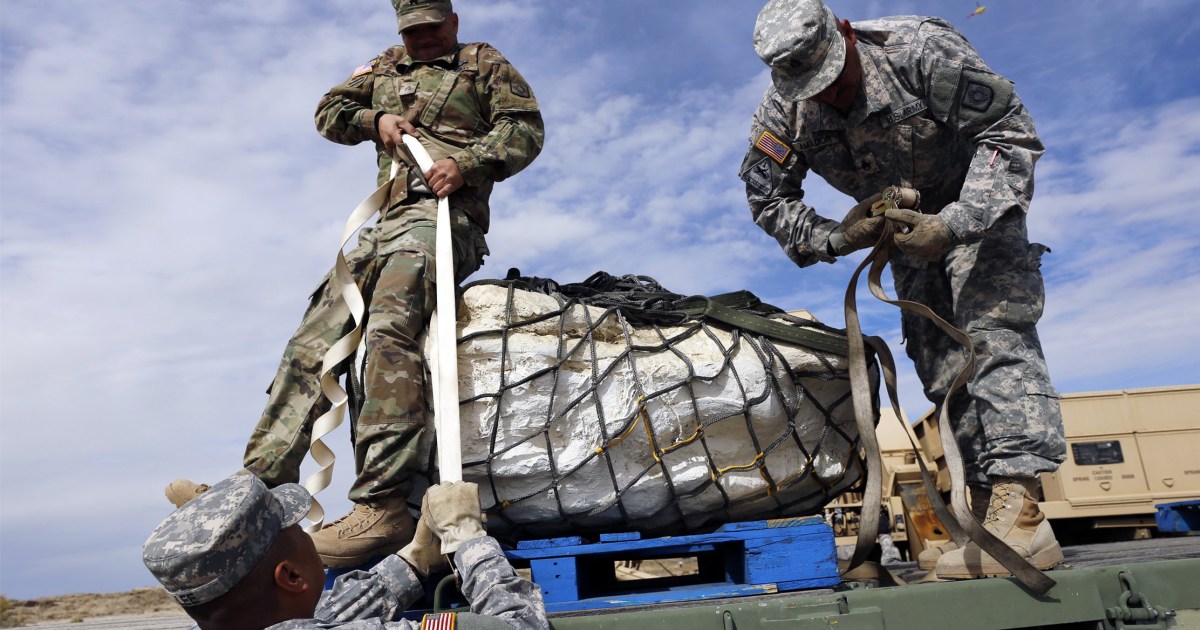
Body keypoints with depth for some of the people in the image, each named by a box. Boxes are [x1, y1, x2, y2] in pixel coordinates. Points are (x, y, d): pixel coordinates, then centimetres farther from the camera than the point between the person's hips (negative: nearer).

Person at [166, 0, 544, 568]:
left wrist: (466, 163, -14)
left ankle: (382, 505, -39)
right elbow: (329, 113, 30)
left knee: (389, 331, -32)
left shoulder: (485, 65, 17)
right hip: (387, 221, 7)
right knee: (312, 344, -4)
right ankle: (262, 484, -3)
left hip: (443, 212, -7)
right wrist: (375, 120, 9)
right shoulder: (386, 67, 32)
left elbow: (525, 128, 3)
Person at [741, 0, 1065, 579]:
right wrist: (835, 237, -23)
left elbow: (1011, 133, -24)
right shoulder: (783, 112, -16)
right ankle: (990, 511, -1)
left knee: (994, 330, -23)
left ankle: (1020, 513, -28)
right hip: (904, 226, 5)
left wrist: (956, 224, -36)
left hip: (975, 207, -4)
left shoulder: (919, 51, -28)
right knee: (940, 362, -3)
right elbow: (767, 199, -6)